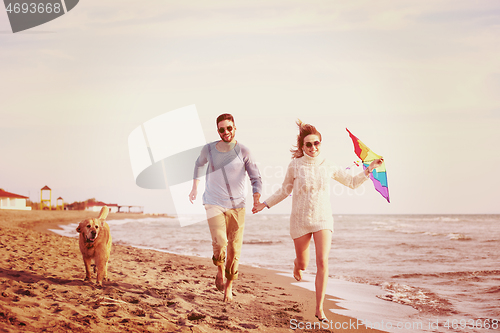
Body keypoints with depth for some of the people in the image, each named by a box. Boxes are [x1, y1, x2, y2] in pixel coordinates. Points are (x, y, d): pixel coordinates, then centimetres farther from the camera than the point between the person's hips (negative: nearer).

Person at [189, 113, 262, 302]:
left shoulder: (243, 152, -5)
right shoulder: (209, 149, -1)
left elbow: (256, 178, -2)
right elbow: (199, 164, 22)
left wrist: (256, 198, -18)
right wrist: (195, 187, 21)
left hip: (236, 205, 0)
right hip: (214, 203, 0)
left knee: (234, 250, 2)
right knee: (219, 243, -21)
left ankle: (229, 285, 25)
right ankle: (220, 270, 12)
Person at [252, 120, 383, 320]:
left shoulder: (328, 167, 0)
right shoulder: (295, 166, -5)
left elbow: (352, 182, 11)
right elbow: (285, 191, 9)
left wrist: (369, 169, 0)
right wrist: (265, 204, 8)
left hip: (323, 219, 0)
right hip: (300, 220, 0)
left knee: (322, 262, -14)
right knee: (303, 264, 11)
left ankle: (319, 308, -6)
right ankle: (297, 263, 53)